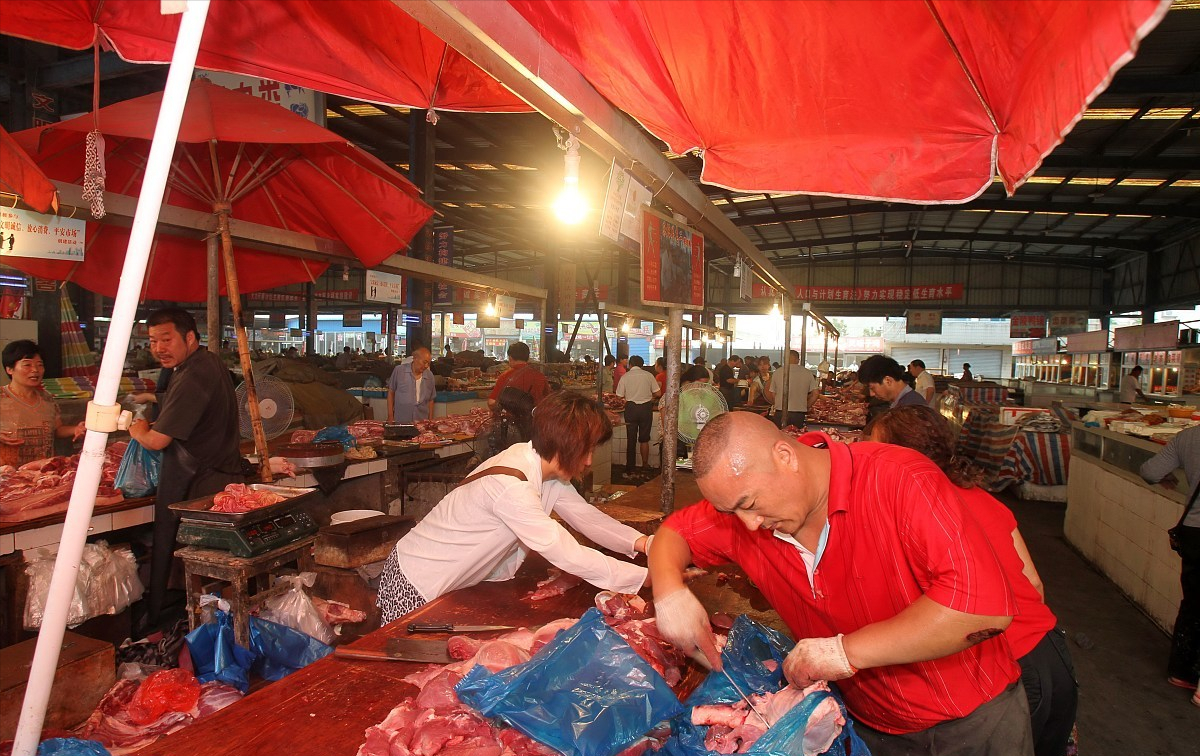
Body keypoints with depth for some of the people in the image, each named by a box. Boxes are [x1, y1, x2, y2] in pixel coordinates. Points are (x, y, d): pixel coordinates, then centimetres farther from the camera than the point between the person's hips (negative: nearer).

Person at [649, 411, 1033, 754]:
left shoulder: (898, 479, -29)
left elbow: (986, 602, -37)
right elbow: (674, 532, 4)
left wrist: (847, 650, -34)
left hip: (973, 720, -4)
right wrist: (670, 591, -19)